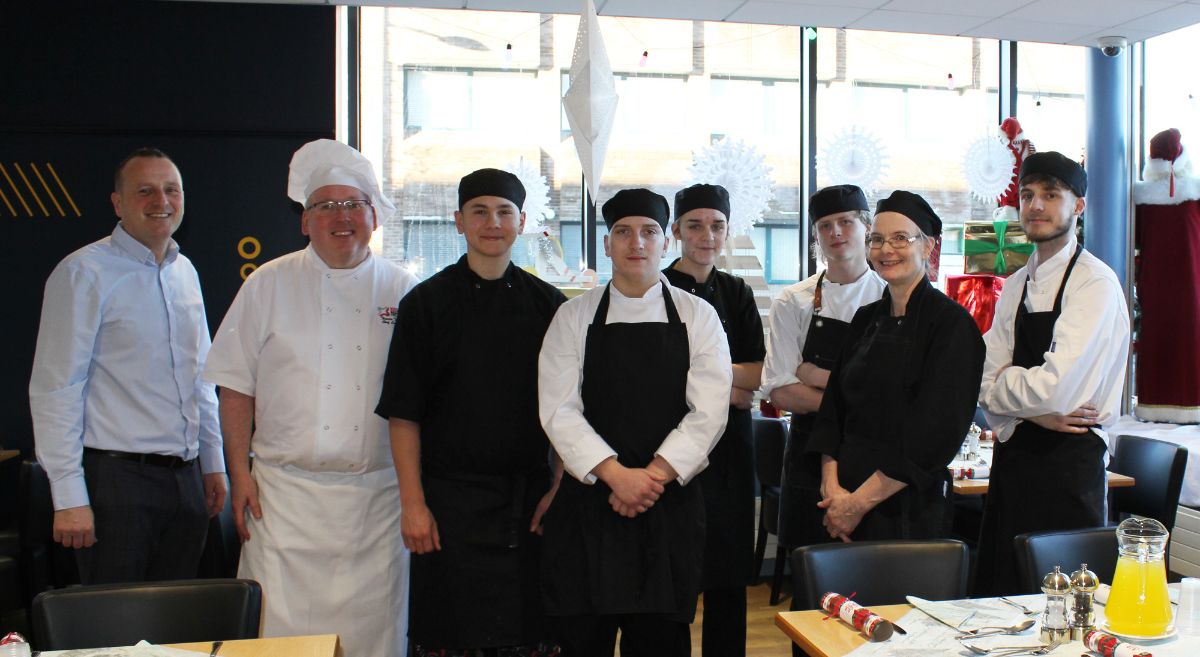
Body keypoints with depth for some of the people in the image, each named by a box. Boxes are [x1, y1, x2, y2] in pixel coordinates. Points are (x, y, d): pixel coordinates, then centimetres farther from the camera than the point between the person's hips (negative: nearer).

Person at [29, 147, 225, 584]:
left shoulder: (185, 272, 12)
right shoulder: (84, 273, -8)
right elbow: (55, 390, -11)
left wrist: (213, 463, 16)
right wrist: (69, 496, -15)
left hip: (186, 479, 6)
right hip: (117, 479, -6)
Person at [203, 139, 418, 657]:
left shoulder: (401, 292, 5)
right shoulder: (270, 285, 4)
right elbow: (236, 386, 5)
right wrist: (240, 473, -2)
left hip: (377, 495, 1)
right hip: (286, 491, 0)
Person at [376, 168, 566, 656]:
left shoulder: (547, 304, 6)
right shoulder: (426, 303, 1)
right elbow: (404, 414, -1)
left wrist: (559, 490, 1)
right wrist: (413, 502, -6)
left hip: (530, 500, 2)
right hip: (451, 501, -1)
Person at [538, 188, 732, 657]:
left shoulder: (698, 317, 4)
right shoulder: (574, 317, 4)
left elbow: (708, 412, -5)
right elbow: (558, 409, -5)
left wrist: (654, 475, -14)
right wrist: (617, 474, -15)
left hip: (671, 504, 0)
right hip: (589, 501, 0)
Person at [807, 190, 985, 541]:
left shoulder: (951, 324, -9)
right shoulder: (866, 320, 9)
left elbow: (936, 435, -16)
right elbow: (832, 411, 8)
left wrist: (860, 501, -15)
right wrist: (831, 487, -6)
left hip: (909, 512, -5)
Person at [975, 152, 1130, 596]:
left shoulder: (1096, 284, -12)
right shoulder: (1016, 285, 10)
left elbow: (1053, 390, -22)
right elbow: (987, 384, 4)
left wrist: (1002, 385, -4)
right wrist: (1038, 411, -12)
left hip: (1069, 462, -7)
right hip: (1013, 459, 7)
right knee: (1001, 596, 14)